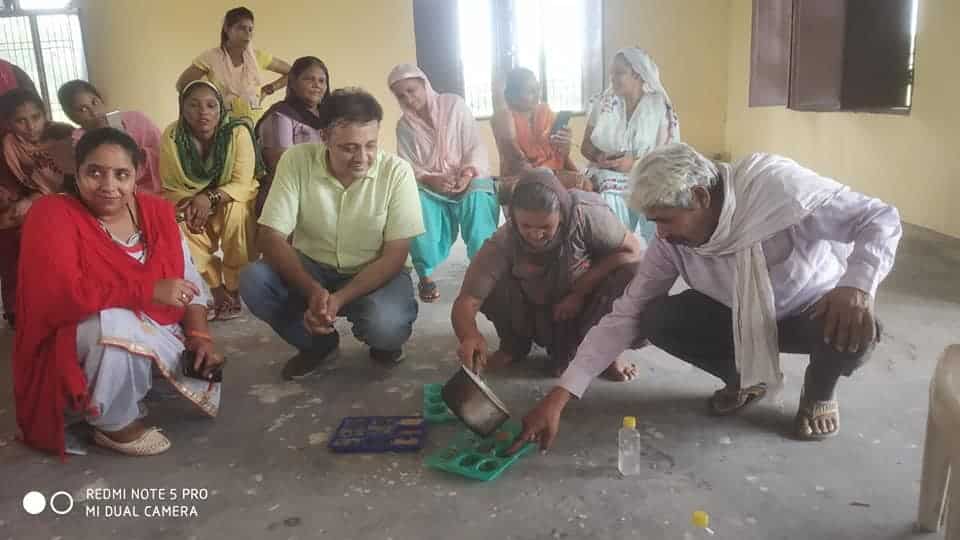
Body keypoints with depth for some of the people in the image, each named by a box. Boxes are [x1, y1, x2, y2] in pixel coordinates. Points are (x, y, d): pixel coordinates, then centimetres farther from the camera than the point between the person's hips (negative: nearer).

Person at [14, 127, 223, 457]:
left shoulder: (157, 211, 0)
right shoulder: (51, 214, -16)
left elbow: (189, 282, 1)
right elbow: (60, 295, -29)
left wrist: (200, 336, -15)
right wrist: (149, 291, -33)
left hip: (155, 335, 5)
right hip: (76, 346, -5)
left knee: (208, 384, -10)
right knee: (114, 322, -37)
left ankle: (136, 383, 16)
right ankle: (113, 423, -11)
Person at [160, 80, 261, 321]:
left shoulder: (238, 132, -20)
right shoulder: (171, 137, -14)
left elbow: (242, 185, -23)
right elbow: (170, 188, -9)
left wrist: (210, 198, -39)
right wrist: (189, 204, -31)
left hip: (233, 203, -2)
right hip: (192, 206, 2)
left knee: (236, 211, -34)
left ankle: (235, 287, -17)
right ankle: (216, 288, -12)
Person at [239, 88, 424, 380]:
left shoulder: (397, 171, -18)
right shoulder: (296, 160, -15)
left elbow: (395, 255, -17)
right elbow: (270, 236, -16)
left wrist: (339, 299, -30)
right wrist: (312, 290, -33)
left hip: (375, 273, -2)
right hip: (311, 267, 3)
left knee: (387, 324, -34)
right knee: (253, 281, -25)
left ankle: (382, 341, 8)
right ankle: (318, 343, 4)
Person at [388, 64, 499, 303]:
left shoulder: (454, 104, 1)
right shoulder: (404, 125, 7)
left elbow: (475, 145, -3)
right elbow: (407, 167, 1)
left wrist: (468, 172, -21)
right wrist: (430, 180, -19)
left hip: (467, 178, -1)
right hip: (428, 186, 2)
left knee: (478, 201, -35)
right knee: (414, 204, -32)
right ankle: (425, 274, -16)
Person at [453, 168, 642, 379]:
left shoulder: (586, 213, -28)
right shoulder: (503, 243, -27)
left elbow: (631, 250, -19)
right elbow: (466, 301, -30)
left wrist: (580, 293, -25)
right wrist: (470, 336, -52)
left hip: (585, 311, -1)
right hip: (537, 321, 1)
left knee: (632, 272, -28)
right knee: (490, 285, -26)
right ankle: (514, 346, 4)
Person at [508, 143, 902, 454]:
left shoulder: (775, 185, -34)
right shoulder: (671, 240, -21)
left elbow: (881, 219, -25)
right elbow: (625, 315, -21)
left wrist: (857, 285, -46)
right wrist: (559, 395, -27)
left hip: (816, 307, -3)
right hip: (742, 315, 3)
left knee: (855, 332, -36)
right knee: (658, 320, -21)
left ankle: (820, 392, 2)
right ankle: (746, 378, 8)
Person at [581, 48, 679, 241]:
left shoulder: (660, 109, -1)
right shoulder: (603, 103, 7)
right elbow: (586, 146, 11)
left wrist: (634, 163, -19)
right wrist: (599, 157, -11)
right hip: (606, 180, 2)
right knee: (610, 202, -29)